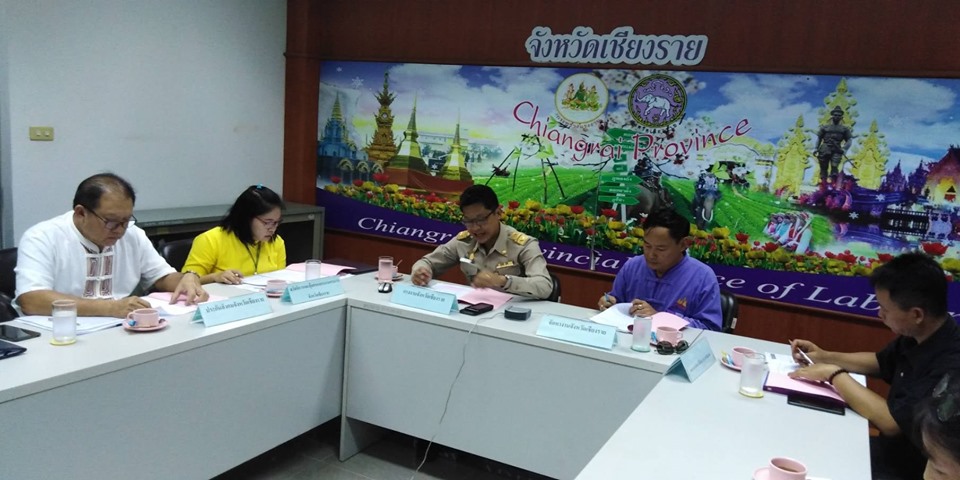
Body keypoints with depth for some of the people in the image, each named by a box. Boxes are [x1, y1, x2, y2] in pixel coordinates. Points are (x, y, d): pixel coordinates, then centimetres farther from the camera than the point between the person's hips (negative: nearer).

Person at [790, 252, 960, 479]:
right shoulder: (917, 337, -1)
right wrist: (826, 357, 5)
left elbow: (891, 422, -31)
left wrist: (834, 374, -21)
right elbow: (880, 362, 19)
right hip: (891, 449, 8)